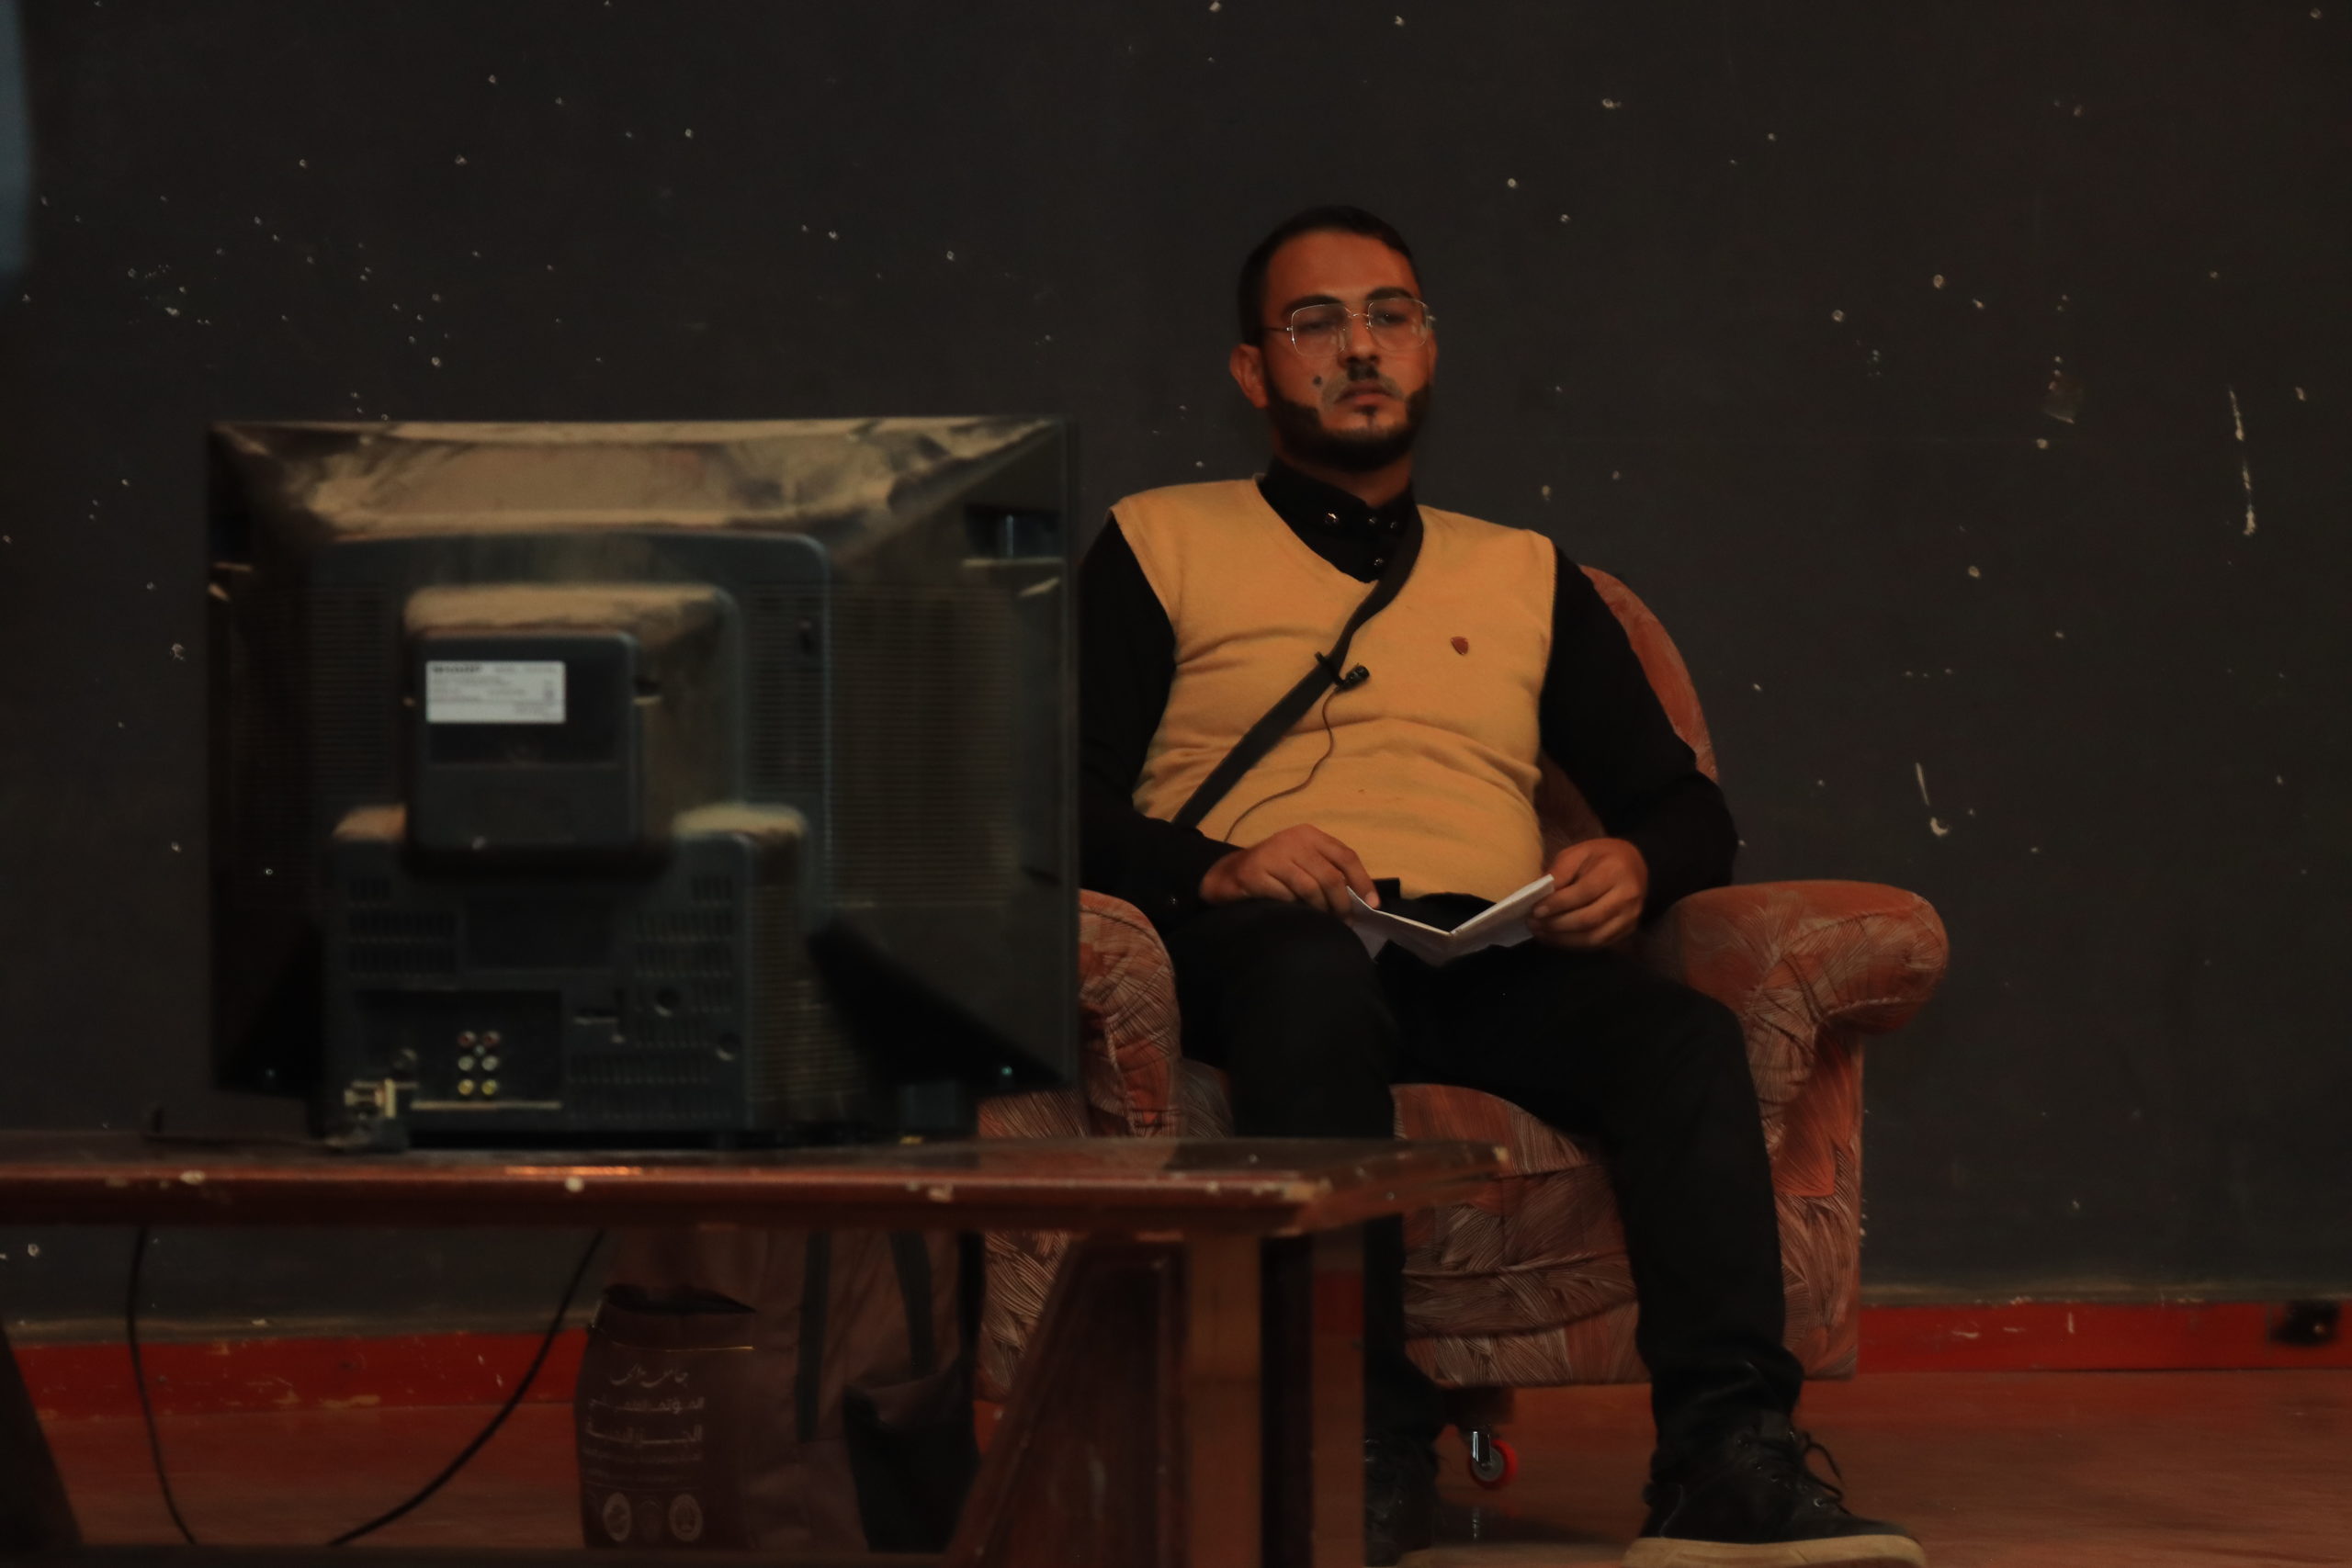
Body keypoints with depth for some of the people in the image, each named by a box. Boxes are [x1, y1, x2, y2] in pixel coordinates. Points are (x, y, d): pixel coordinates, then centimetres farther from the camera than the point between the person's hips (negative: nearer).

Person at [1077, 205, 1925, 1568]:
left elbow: (1689, 809, 25)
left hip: (1490, 955, 3)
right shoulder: (1161, 547, 20)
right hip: (1263, 946, -3)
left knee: (1688, 1034, -30)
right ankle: (1370, 1453, -45)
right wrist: (1210, 867, -14)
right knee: (1316, 983, -40)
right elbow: (1068, 802, 7)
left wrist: (1635, 866, 0)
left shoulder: (1527, 577, 30)